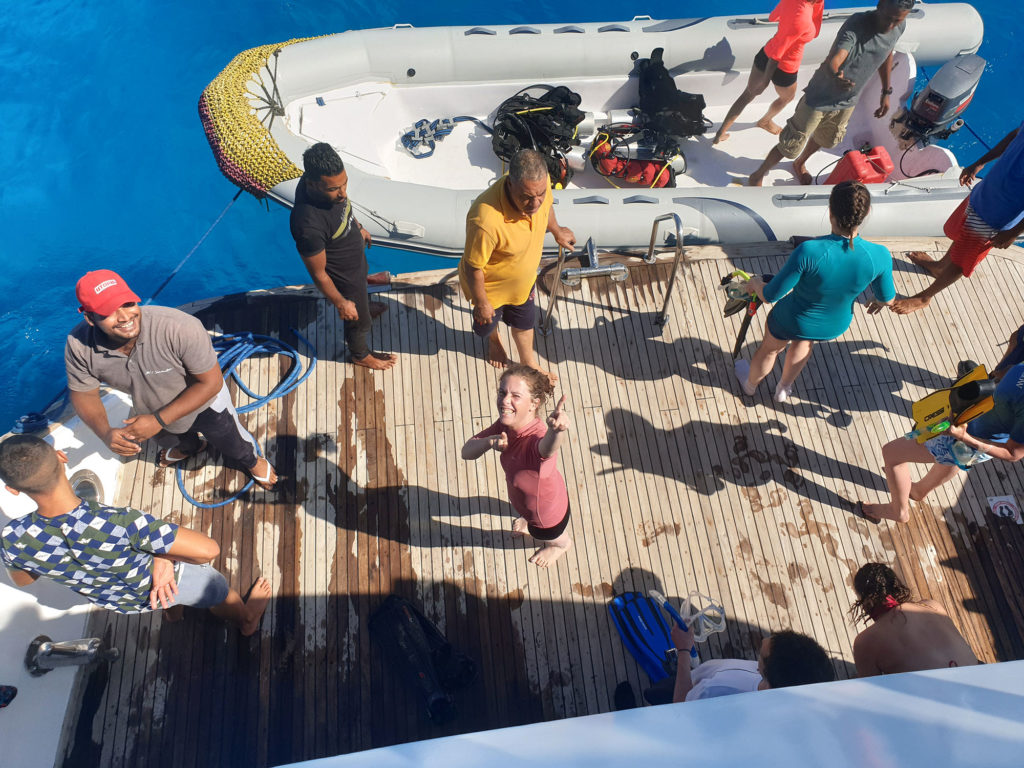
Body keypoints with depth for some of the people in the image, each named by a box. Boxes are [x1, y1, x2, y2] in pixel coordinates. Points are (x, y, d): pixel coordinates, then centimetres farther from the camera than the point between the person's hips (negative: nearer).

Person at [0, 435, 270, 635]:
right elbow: (208, 549, -42)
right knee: (217, 587, 28)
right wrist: (164, 557, -22)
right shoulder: (120, 523, -48)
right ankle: (246, 619, 61)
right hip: (161, 585, -5)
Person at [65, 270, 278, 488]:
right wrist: (105, 433, -34)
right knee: (169, 440, 37)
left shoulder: (180, 328, -45)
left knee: (235, 447, 23)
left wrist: (158, 420, -37)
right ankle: (189, 448, 75)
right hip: (152, 410, 4)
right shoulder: (78, 346, -31)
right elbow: (84, 394, -14)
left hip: (204, 403, -4)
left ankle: (253, 461, 61)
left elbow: (210, 383, -34)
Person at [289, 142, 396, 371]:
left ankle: (365, 308, 72)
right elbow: (319, 274, -30)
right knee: (358, 321, 22)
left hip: (356, 256, 7)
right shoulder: (308, 225, -46)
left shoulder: (324, 179, -23)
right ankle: (360, 354, 53)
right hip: (344, 279, -7)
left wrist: (358, 227, 18)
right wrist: (340, 303, -17)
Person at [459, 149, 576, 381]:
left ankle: (528, 362, 59)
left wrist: (557, 231, 20)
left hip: (523, 279, 5)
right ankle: (493, 341, 67)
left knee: (524, 320, 30)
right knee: (488, 323, 29)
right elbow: (474, 267, -29)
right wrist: (481, 303, -15)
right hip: (490, 285, -4)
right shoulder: (486, 221, -47)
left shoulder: (540, 184, -27)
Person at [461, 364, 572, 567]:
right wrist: (490, 441, -43)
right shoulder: (505, 425, -25)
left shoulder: (536, 438, -48)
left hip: (548, 514, -6)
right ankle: (528, 521, 77)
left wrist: (556, 430, -95)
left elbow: (547, 448, -73)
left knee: (555, 540, 32)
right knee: (523, 512, 43)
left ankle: (562, 543, 67)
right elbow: (467, 452, -22)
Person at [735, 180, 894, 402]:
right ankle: (784, 388, 60)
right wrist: (879, 301, 18)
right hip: (835, 326, 3)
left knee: (770, 348, 31)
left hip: (789, 322, -3)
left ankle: (750, 384, 62)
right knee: (804, 342, 39)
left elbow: (770, 294, -28)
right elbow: (887, 297, -7)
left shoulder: (809, 252, -38)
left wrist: (756, 283, -5)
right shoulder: (879, 256, -27)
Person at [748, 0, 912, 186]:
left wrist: (886, 92, 13)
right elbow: (832, 62, -46)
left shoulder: (899, 26, -10)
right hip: (820, 98, -7)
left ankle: (800, 164, 57)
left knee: (826, 139, 27)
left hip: (848, 101, 7)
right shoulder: (856, 24, -32)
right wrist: (836, 77, -68)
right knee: (791, 146, 1)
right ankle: (758, 175, 25)